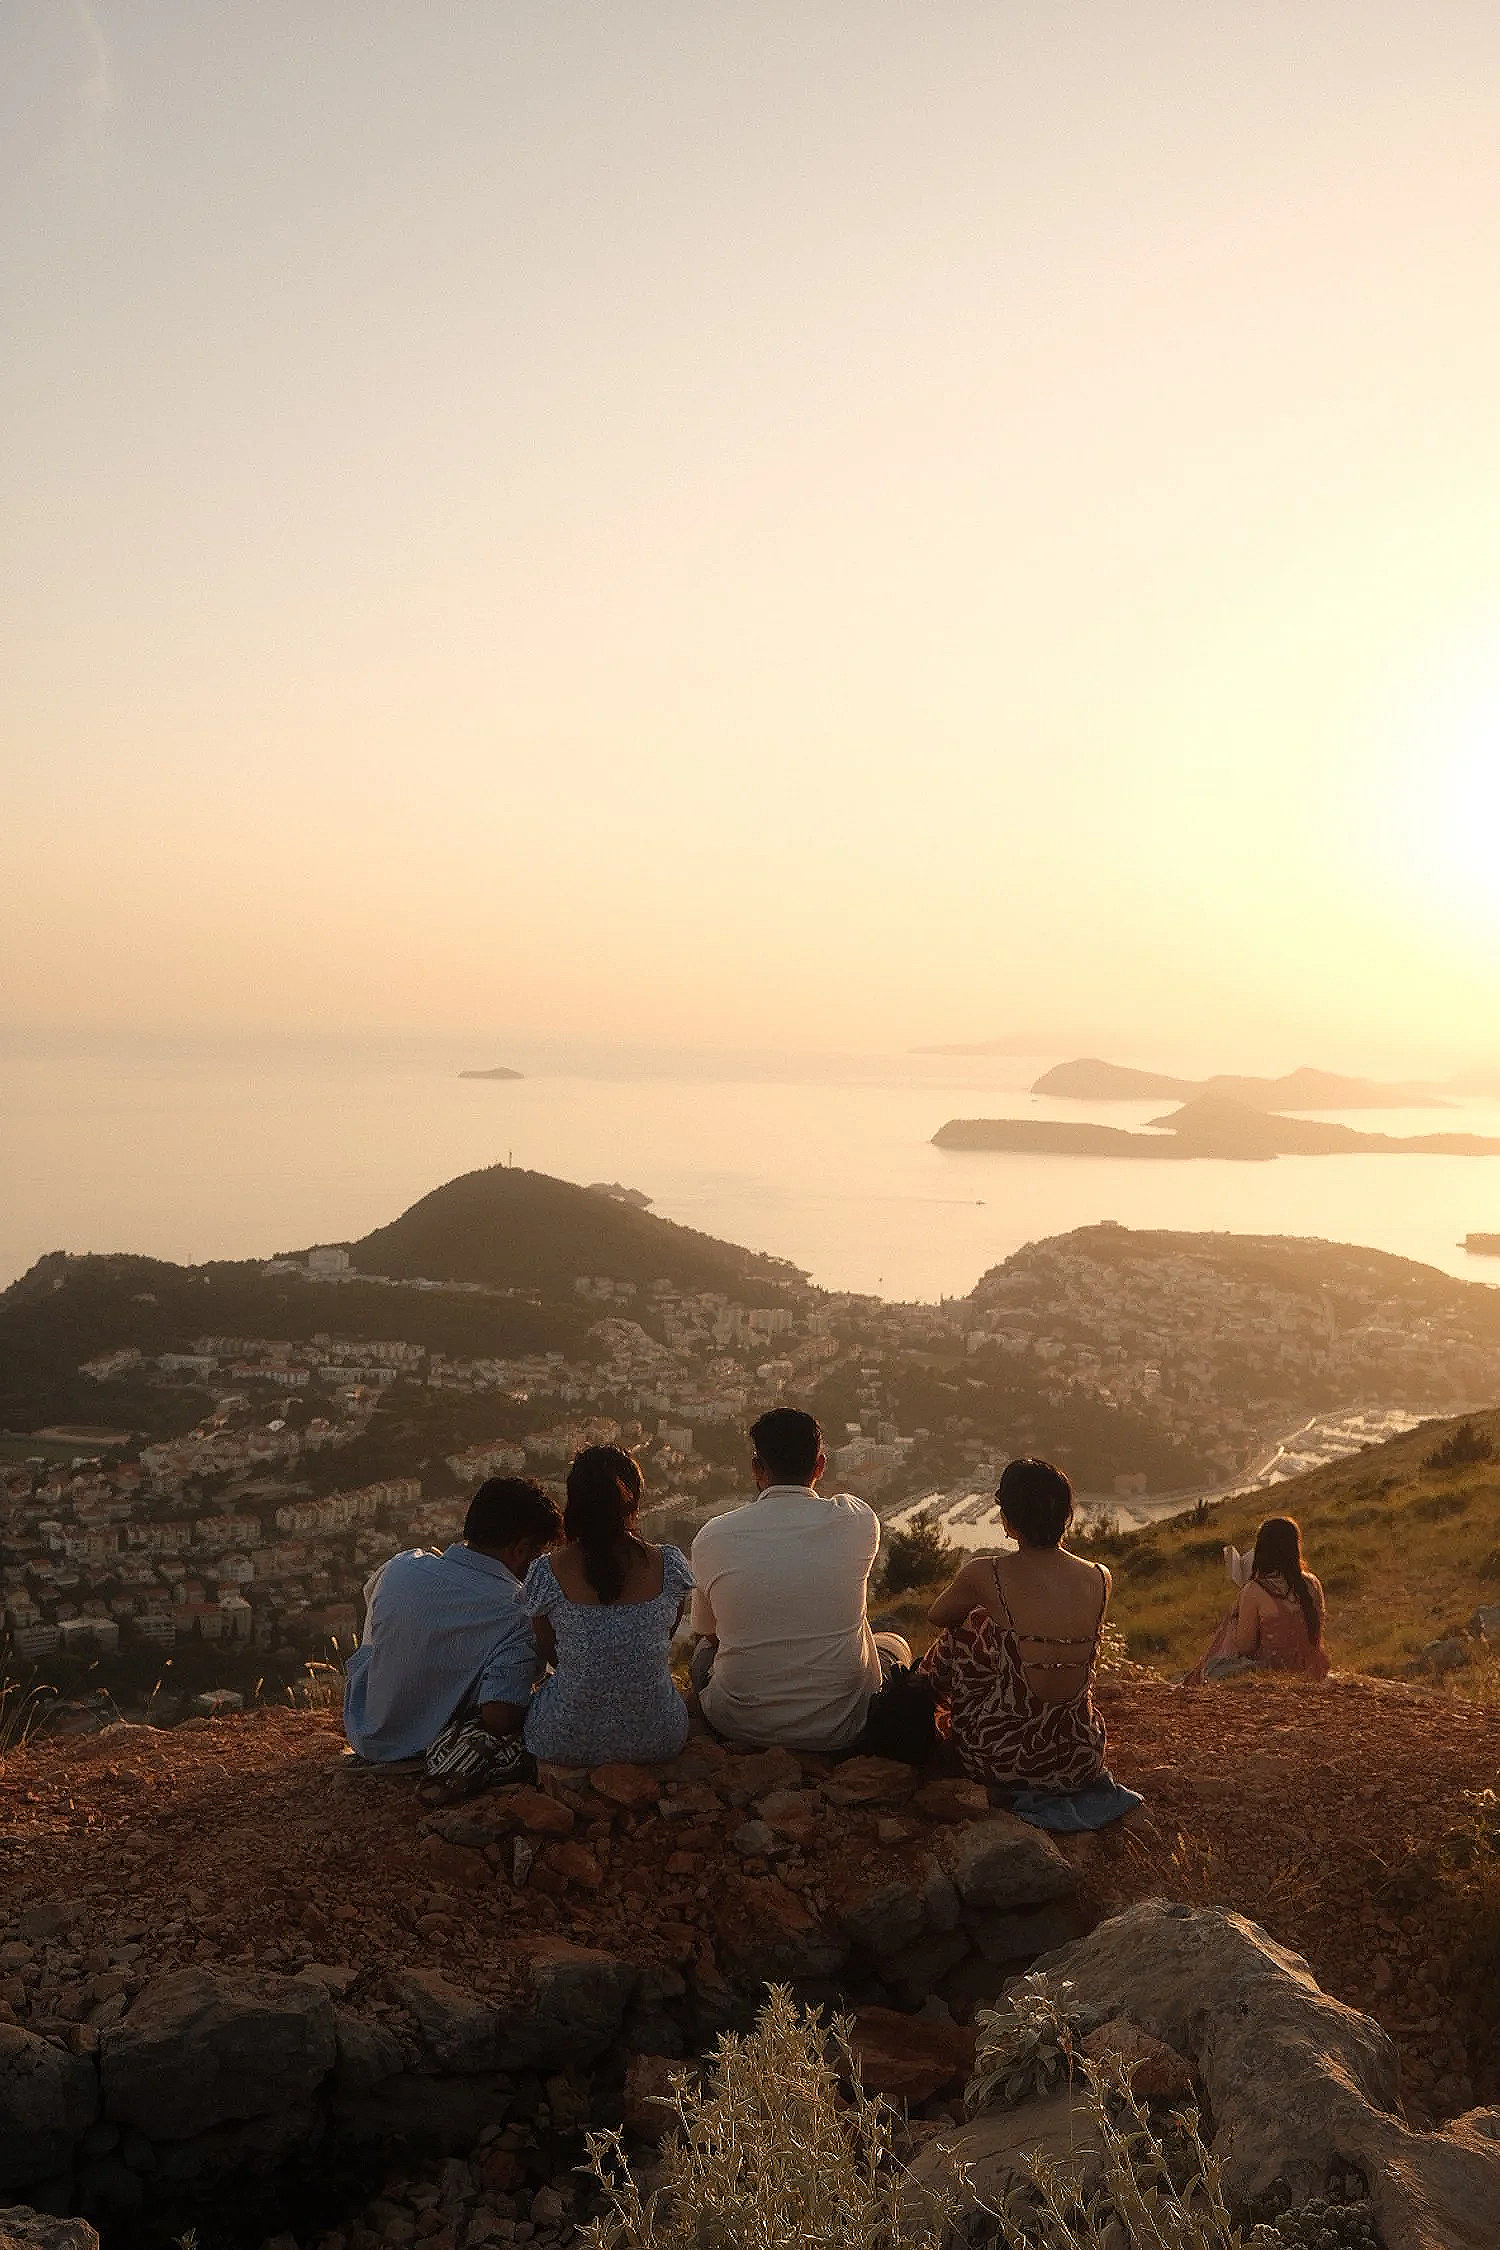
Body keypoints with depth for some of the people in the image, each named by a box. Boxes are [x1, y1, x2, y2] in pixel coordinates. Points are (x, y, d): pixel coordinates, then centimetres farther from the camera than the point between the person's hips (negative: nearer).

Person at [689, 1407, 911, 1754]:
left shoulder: (712, 1538, -10)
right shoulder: (859, 1521, -11)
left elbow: (707, 1632, 7)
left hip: (740, 1725, 1)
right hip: (837, 1727, -1)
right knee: (895, 1647, 31)